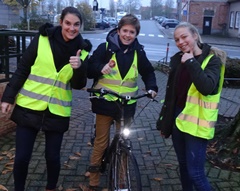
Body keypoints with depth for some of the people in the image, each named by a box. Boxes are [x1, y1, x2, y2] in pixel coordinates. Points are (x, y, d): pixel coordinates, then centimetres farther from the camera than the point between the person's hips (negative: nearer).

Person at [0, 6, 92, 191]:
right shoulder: (42, 39, -6)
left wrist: (79, 68, -21)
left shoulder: (82, 50, -1)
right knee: (21, 157, 3)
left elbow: (78, 85, -2)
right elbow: (22, 70, -1)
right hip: (29, 107, -1)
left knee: (52, 157, 9)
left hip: (57, 112, 1)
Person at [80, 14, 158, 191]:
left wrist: (151, 87, -1)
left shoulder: (138, 52, 3)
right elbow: (89, 69, -7)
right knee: (101, 143, 7)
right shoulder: (105, 48, -5)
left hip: (126, 106, 2)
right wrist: (100, 69, -28)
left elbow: (148, 72, 16)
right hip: (105, 103, -2)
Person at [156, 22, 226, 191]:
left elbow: (207, 88, -29)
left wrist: (191, 62, -23)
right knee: (183, 165, 17)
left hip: (196, 123, -6)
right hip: (178, 119, 6)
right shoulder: (178, 59, 7)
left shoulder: (212, 59, -9)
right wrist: (164, 122, 14)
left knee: (195, 172, -5)